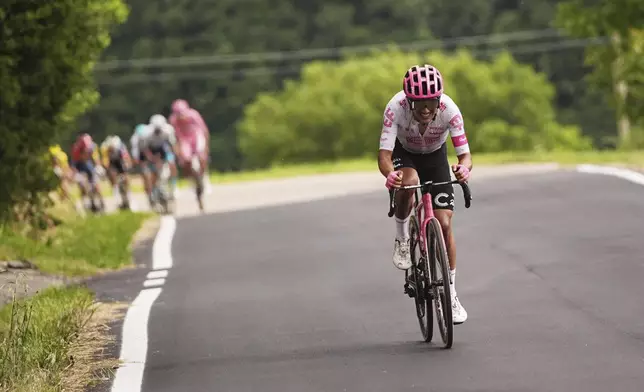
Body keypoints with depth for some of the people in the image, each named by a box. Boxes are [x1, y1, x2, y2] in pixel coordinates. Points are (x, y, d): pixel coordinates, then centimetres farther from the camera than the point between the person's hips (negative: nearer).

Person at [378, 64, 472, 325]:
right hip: (404, 154, -1)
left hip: (435, 156, 1)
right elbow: (384, 154, -38)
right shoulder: (396, 108, -35)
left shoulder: (449, 110, -33)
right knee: (408, 181, -38)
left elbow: (465, 154, -33)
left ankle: (451, 293, 5)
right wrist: (389, 174, -61)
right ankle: (402, 239, -11)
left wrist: (463, 167, -57)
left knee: (444, 224, -9)